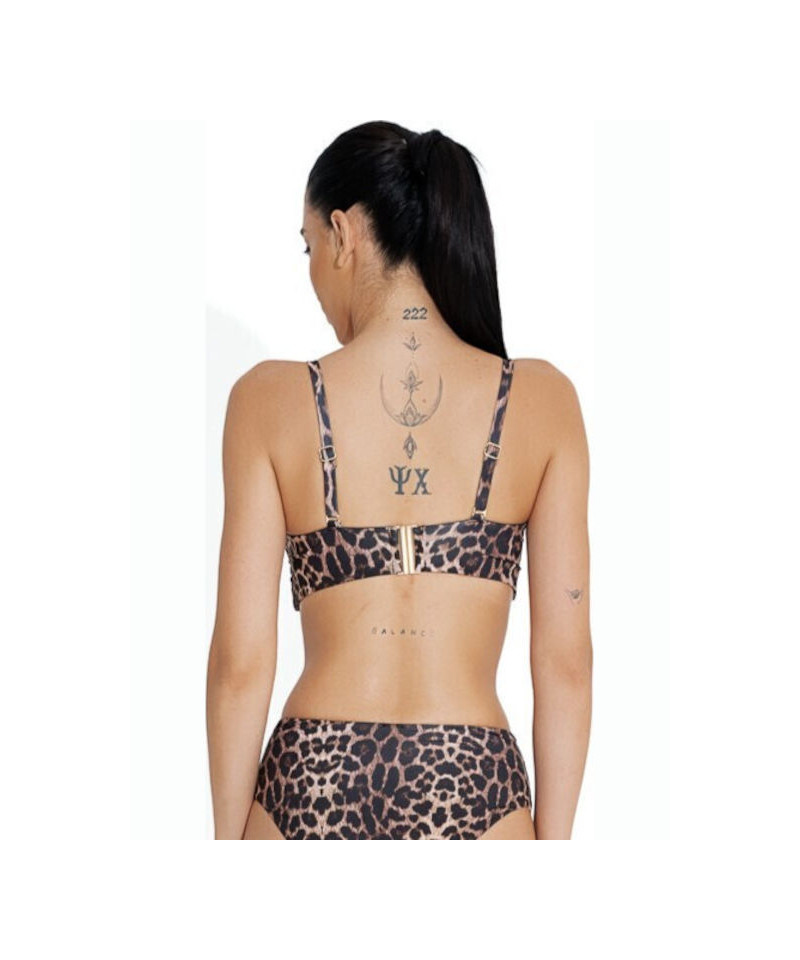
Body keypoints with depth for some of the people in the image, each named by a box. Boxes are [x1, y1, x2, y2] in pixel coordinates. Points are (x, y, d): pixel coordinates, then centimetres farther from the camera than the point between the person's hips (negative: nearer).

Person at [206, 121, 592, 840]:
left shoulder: (272, 400, -4)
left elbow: (241, 662, -3)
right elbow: (566, 661, -1)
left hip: (312, 784, 0)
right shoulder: (542, 401, -1)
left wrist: (229, 841, 8)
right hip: (472, 792, 0)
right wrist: (553, 841, 8)